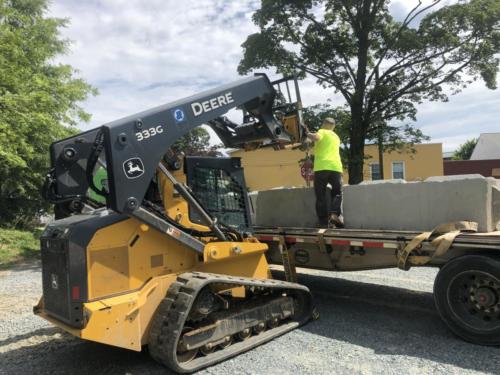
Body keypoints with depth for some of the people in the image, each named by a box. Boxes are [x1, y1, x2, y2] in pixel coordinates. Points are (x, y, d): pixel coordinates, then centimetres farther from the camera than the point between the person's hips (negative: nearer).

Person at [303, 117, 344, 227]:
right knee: (337, 193, 13)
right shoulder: (336, 137, 28)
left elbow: (316, 138, -13)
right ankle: (334, 214, -11)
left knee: (321, 196, 2)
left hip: (321, 167, -4)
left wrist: (307, 132, 4)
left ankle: (324, 222, -3)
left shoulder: (322, 132, 10)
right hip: (336, 167, 4)